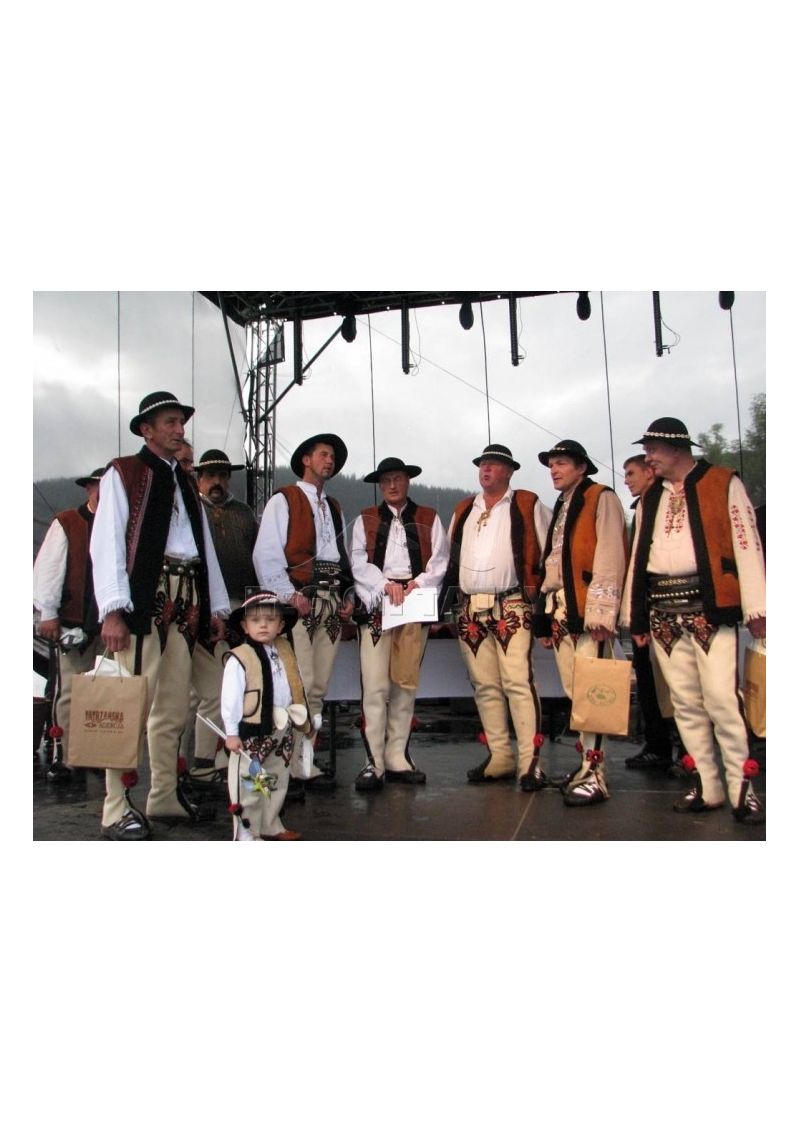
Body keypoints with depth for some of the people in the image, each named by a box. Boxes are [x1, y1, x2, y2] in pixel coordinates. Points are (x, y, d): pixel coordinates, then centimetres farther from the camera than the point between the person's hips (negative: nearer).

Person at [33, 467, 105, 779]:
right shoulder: (66, 524, 4)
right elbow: (47, 569, 0)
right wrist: (47, 613, -5)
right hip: (76, 623, -3)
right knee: (71, 692, -1)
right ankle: (65, 758, 8)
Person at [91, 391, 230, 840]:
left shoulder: (186, 482, 23)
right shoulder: (123, 474, 4)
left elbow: (206, 546, 20)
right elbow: (107, 543, -6)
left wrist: (217, 607, 13)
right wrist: (113, 610, -16)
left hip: (186, 603, 7)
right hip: (144, 599, -7)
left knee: (174, 709, 11)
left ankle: (165, 796, 21)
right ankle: (118, 809, 1)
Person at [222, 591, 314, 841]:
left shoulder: (285, 652, 5)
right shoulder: (238, 659, -15)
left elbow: (296, 689, 12)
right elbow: (230, 699, -15)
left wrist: (303, 721, 14)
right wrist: (231, 733, -15)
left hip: (281, 732, 7)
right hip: (252, 732, -7)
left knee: (278, 782, 19)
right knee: (249, 785, 1)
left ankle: (271, 827, 34)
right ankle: (246, 833, 14)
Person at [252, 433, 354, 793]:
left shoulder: (333, 507, 24)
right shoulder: (284, 500, 3)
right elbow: (265, 554, -7)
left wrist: (348, 594, 7)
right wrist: (288, 595, -15)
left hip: (332, 604, 7)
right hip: (300, 603, -6)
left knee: (318, 688, 7)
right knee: (299, 685, -11)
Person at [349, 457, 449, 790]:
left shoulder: (429, 519, 15)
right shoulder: (365, 520, 13)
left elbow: (439, 561, 6)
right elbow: (358, 562, 2)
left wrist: (419, 583, -12)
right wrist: (386, 584, -14)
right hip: (376, 604, -1)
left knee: (406, 684, 5)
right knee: (375, 686, -8)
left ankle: (397, 759, 13)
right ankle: (374, 762, -3)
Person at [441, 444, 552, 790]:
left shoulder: (528, 505, 4)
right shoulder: (463, 510, 18)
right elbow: (451, 556, 21)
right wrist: (444, 602, 14)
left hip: (511, 607, -5)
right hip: (469, 611, 5)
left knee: (517, 681, -12)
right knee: (484, 685, 7)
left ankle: (529, 761, -8)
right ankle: (500, 757, 15)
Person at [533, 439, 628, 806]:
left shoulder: (602, 499, -1)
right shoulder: (561, 507, 23)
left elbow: (609, 557, -11)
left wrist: (600, 611, -19)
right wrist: (547, 616, 16)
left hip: (588, 612, -8)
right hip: (561, 613, 8)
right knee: (575, 694, 9)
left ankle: (594, 776, -3)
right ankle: (587, 764, 17)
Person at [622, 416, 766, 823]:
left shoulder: (723, 483, 3)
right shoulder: (650, 497, 18)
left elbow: (746, 545, -4)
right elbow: (638, 556, 17)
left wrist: (756, 608, -10)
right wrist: (636, 617, 13)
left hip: (708, 606, -5)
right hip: (663, 612, 5)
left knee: (722, 698, -9)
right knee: (685, 702, 6)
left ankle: (742, 786, 4)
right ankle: (706, 786, 15)